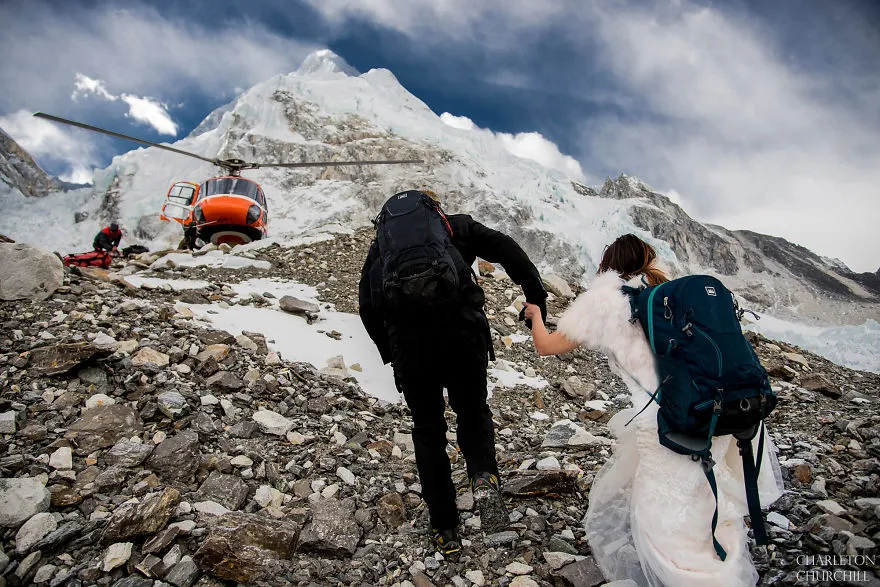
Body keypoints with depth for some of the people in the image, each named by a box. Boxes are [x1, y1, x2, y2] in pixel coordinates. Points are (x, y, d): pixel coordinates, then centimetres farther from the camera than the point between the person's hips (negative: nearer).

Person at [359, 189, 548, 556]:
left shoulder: (381, 244, 23)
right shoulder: (456, 226, 19)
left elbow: (367, 306, 15)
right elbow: (506, 249, 5)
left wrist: (390, 353, 21)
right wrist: (535, 294, 3)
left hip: (406, 340, 1)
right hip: (461, 331, -1)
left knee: (427, 428, 18)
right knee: (472, 410, 22)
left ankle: (444, 529, 21)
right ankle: (484, 478, -5)